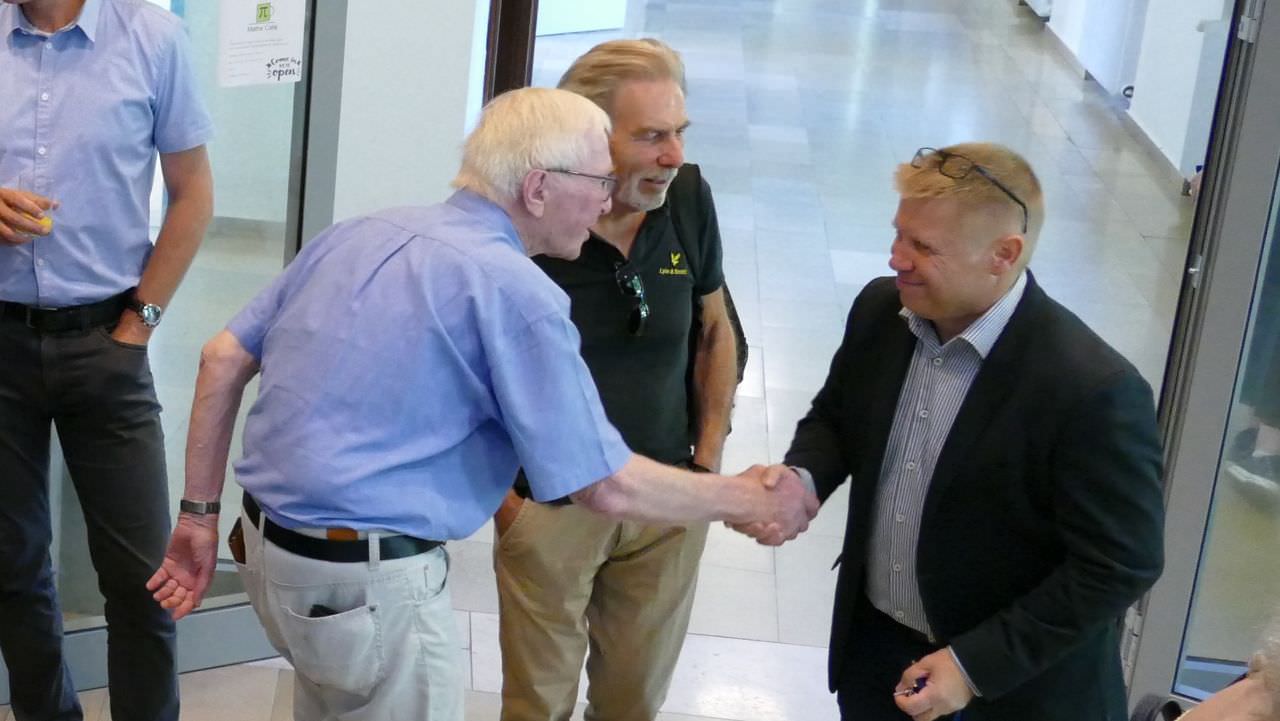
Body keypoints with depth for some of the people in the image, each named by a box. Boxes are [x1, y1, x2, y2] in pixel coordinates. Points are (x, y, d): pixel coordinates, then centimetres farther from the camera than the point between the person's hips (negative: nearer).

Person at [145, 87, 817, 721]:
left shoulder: (357, 234, 7)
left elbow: (223, 360, 7)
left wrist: (200, 515, 13)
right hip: (370, 582, -8)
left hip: (268, 547, 8)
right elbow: (607, 486, -14)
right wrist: (751, 500, -1)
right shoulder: (517, 291, -15)